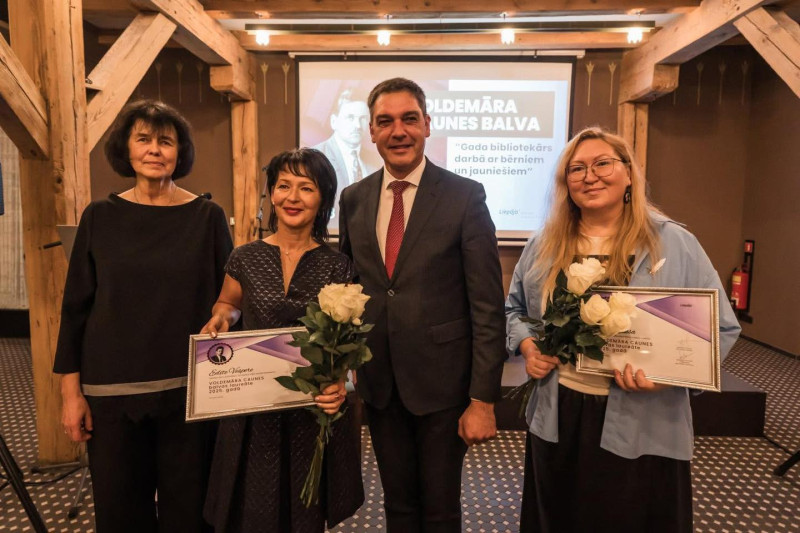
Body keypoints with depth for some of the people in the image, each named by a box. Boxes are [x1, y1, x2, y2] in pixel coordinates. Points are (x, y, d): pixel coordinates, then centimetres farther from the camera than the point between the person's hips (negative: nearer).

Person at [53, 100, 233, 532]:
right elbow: (76, 306, 4)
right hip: (112, 390, 1)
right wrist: (72, 391, 1)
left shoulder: (207, 216, -1)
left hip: (190, 389, -1)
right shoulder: (100, 217, 2)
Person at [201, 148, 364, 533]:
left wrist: (341, 384, -21)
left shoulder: (337, 267, -5)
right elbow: (227, 304, 17)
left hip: (315, 411, 0)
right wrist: (222, 318, -6)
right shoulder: (245, 259, -1)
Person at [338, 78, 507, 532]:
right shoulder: (353, 199, 3)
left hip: (442, 381, -3)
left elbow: (488, 305, -11)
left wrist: (484, 399, -13)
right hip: (379, 383, 4)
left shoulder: (465, 196, -10)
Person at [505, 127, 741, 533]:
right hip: (556, 420, 3)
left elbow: (720, 328, -4)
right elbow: (514, 309, 15)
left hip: (642, 431, -3)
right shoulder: (544, 245, 4)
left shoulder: (676, 244, -5)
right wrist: (526, 345, -6)